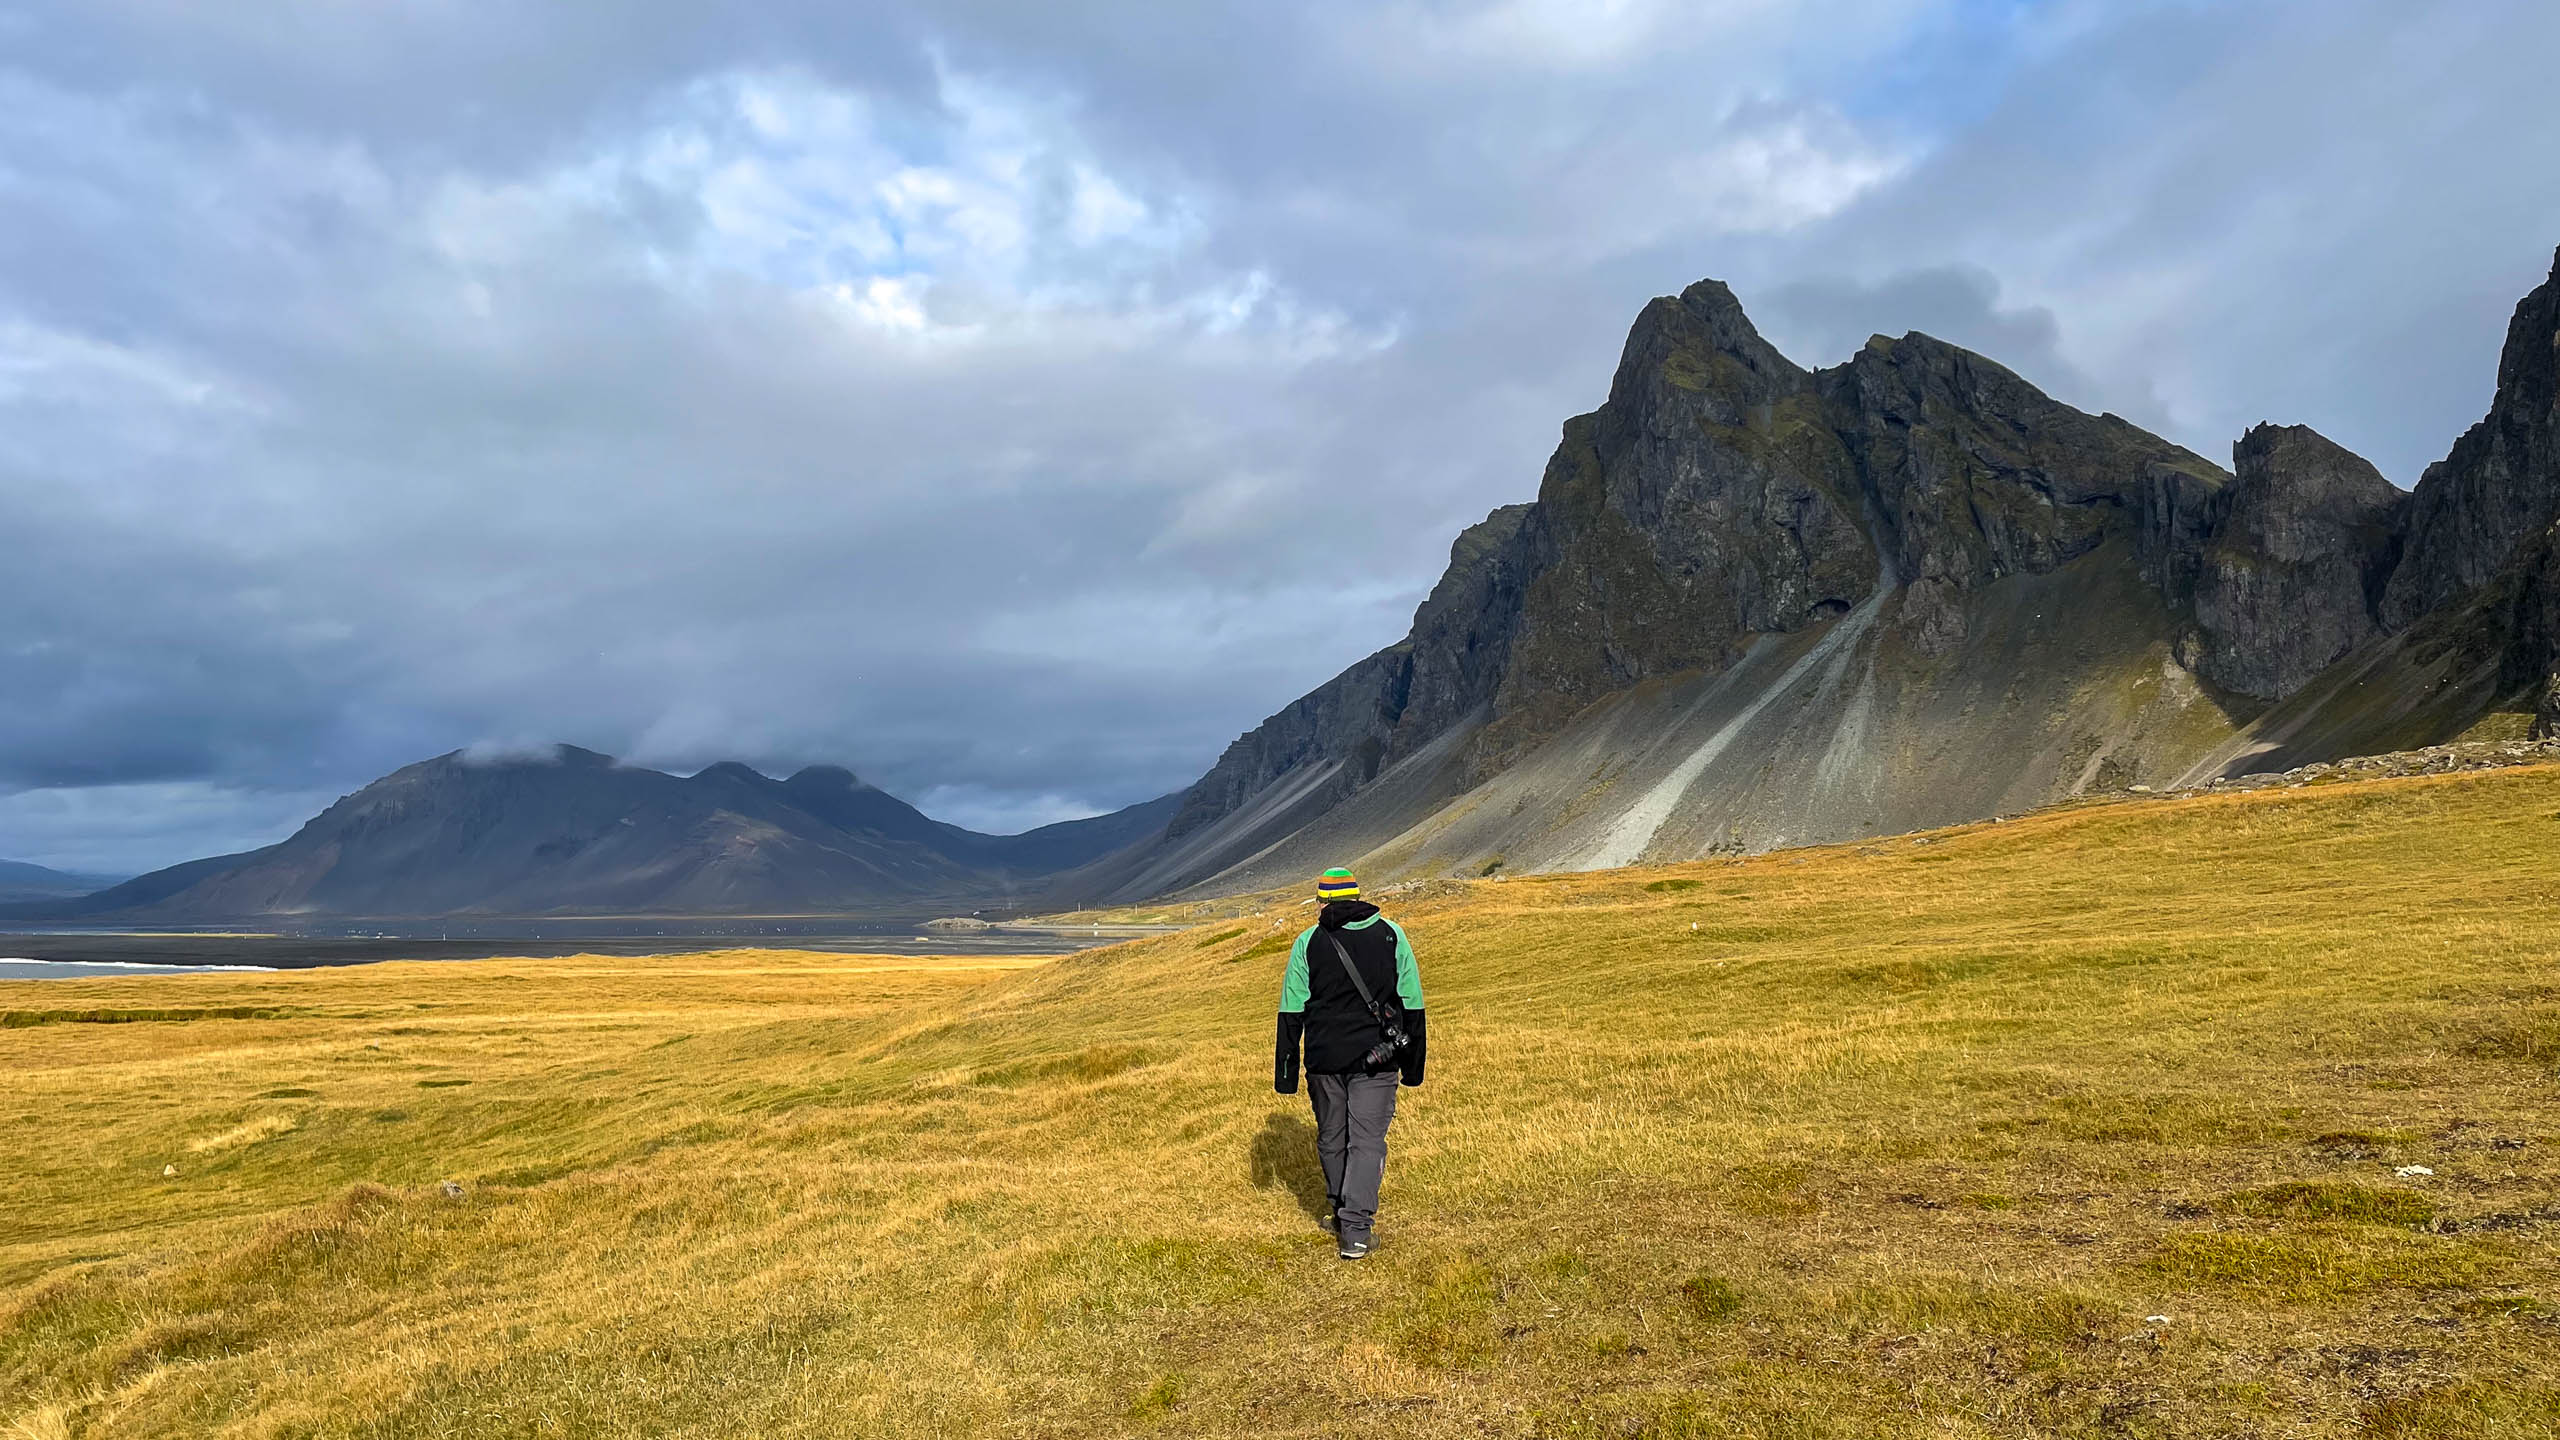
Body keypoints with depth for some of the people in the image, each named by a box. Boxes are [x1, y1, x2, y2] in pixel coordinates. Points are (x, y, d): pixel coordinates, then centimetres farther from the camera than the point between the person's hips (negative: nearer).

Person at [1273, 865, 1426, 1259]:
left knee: (1331, 1139, 16)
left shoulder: (1309, 942, 1)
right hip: (1376, 1060, -1)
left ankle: (1341, 1214, 31)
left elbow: (1291, 1012, 0)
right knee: (1367, 1139, 1)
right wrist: (1412, 1064, 11)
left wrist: (1285, 1074, 4)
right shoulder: (1391, 935, 3)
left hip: (1324, 1060, 1)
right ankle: (1355, 1230, -6)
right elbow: (1412, 1003, 4)